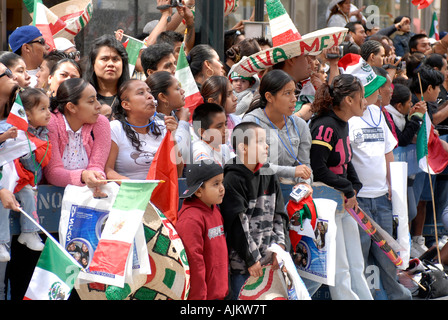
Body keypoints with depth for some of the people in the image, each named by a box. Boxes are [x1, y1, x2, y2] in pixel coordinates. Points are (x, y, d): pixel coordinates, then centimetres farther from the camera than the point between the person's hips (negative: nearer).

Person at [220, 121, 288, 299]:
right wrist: (252, 258, -14)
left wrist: (279, 246, 0)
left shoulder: (269, 177, 9)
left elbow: (279, 216, 12)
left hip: (269, 260, 6)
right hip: (243, 263, -6)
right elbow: (238, 224, -14)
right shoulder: (232, 181, -12)